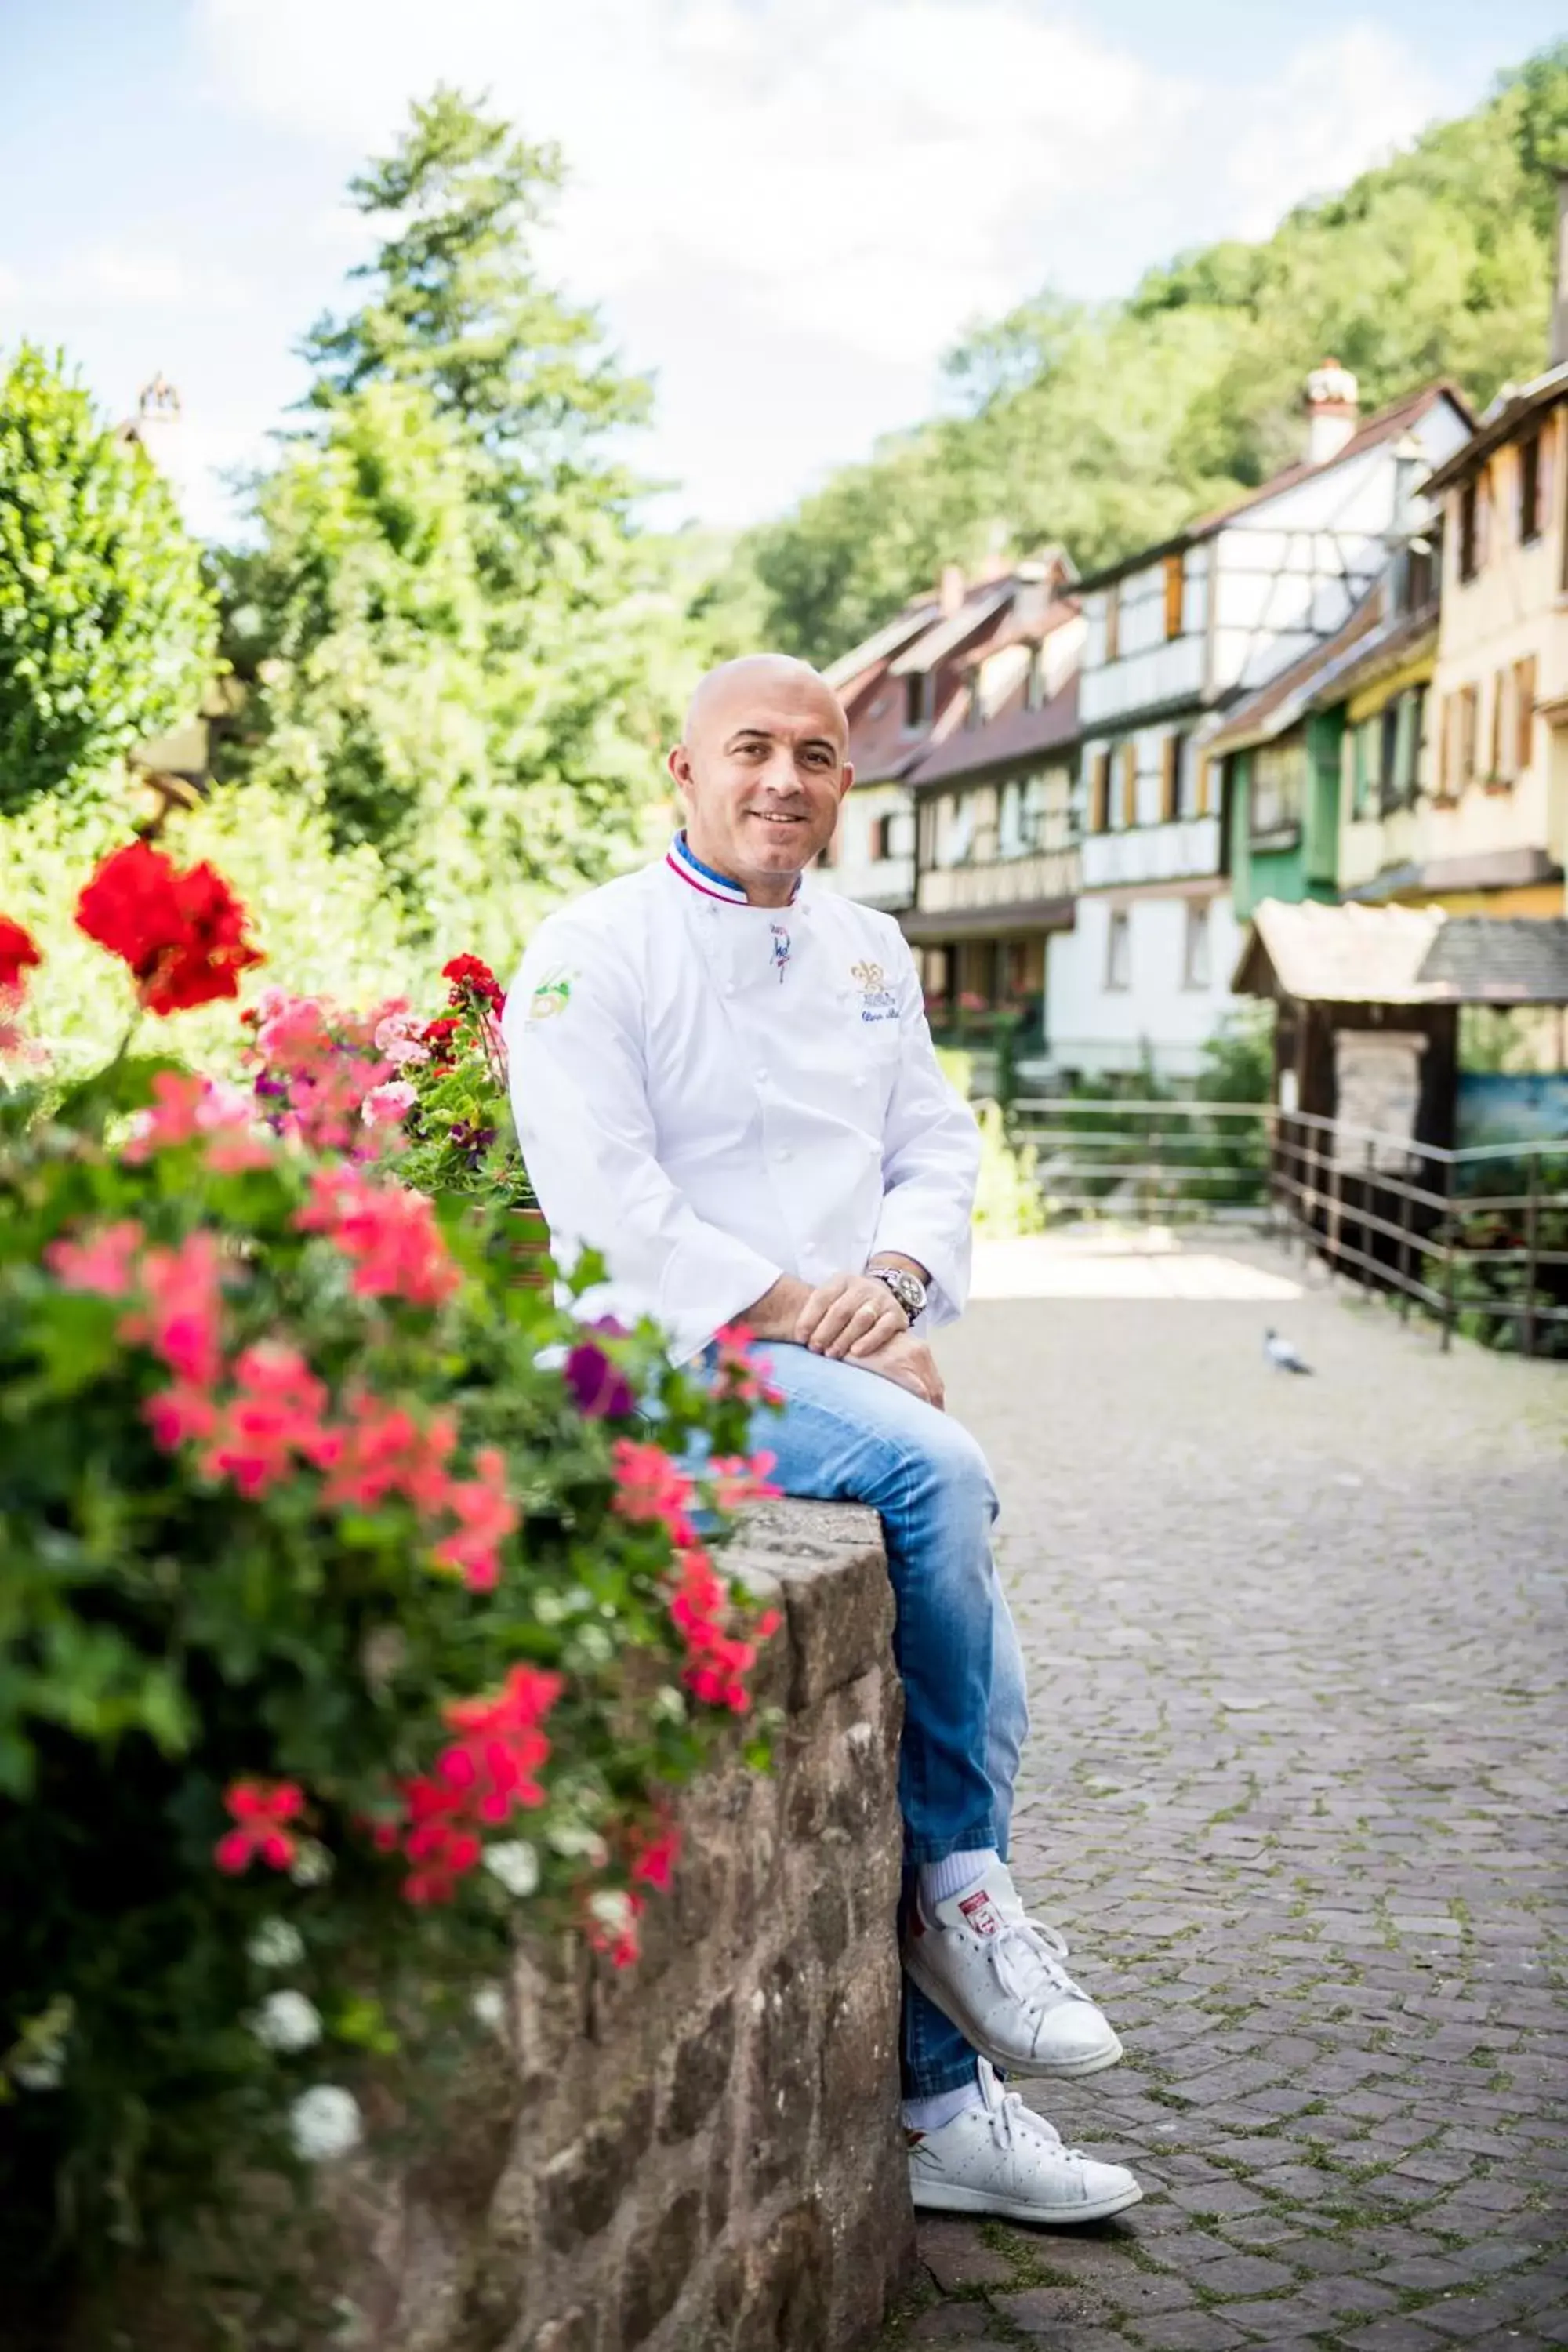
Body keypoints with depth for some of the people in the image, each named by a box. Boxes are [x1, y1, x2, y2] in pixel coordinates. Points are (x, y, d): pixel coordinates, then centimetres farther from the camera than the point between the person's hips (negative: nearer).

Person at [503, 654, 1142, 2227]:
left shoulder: (870, 955, 19)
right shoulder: (593, 951, -3)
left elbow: (939, 1152, 16)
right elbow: (609, 1199, -13)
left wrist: (895, 1277, -6)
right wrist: (803, 1312, -18)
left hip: (854, 1364, 7)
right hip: (675, 1359, -6)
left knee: (974, 1696, -6)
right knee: (937, 1470, -31)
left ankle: (942, 2099, 8)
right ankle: (959, 1881, -11)